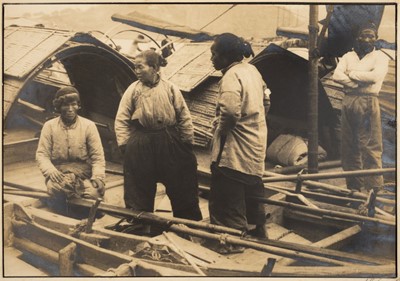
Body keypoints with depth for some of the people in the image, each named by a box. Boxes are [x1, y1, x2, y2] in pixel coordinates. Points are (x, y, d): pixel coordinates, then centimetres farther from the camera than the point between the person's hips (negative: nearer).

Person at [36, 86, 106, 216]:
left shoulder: (89, 125, 5)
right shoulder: (49, 126, 5)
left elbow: (97, 156, 1)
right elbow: (42, 154, 2)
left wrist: (98, 176, -17)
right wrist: (50, 170, -19)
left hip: (83, 173, 1)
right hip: (59, 173, -1)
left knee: (94, 193, -29)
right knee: (56, 188, -36)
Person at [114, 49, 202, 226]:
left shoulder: (170, 88, 1)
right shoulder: (133, 90, 1)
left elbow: (184, 117, 4)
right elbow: (121, 120, 2)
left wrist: (188, 143, 2)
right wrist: (125, 145, -5)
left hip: (170, 144, 0)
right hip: (141, 147, 0)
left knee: (181, 188, 8)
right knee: (140, 191, 8)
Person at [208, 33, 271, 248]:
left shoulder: (231, 76, -21)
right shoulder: (252, 70, 8)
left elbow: (229, 111, -32)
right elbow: (266, 99, 17)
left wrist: (221, 128, -14)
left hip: (234, 149, -10)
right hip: (256, 143, 10)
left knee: (228, 199, 0)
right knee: (252, 188, 23)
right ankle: (258, 229, 36)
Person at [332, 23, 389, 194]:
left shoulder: (380, 57, 7)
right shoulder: (348, 56, 17)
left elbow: (375, 76, -12)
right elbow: (336, 76, 1)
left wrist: (351, 74, -2)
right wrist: (359, 83, -10)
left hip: (368, 102, -4)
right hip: (348, 101, 4)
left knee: (370, 146, -9)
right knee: (349, 145, 5)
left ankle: (374, 187, -8)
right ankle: (353, 185, 12)